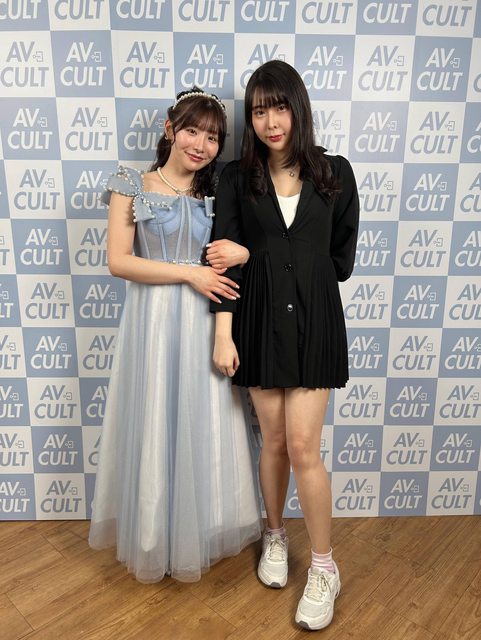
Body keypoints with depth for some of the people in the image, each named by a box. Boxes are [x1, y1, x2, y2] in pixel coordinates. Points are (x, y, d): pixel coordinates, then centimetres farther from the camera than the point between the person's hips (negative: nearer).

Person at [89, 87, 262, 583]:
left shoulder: (217, 193, 9)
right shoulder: (132, 186, 0)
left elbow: (240, 247, 12)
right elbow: (118, 261, -9)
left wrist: (244, 253, -12)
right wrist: (188, 272, -14)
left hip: (203, 324, 3)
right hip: (153, 322, -3)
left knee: (203, 429, 11)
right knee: (154, 429, 8)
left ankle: (198, 535, 35)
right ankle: (153, 541, 32)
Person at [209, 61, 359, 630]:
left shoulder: (334, 173, 2)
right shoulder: (236, 179, 3)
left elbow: (342, 257, 8)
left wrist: (304, 281, 2)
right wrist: (223, 334, -9)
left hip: (314, 320, -1)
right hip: (259, 320, 1)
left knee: (303, 447, -2)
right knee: (273, 439, 11)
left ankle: (324, 568, 20)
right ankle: (274, 537, 37)